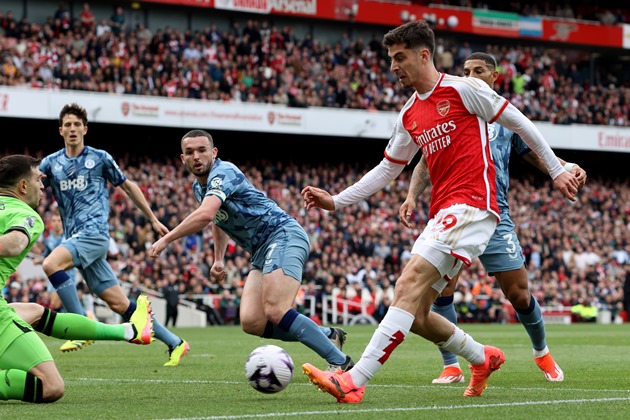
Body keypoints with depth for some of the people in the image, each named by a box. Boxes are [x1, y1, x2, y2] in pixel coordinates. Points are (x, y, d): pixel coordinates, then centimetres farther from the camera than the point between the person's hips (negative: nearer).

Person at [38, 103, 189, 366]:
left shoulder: (100, 158, 5)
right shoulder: (51, 163, 13)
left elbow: (128, 186, 15)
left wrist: (153, 220, 18)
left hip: (94, 233, -4)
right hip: (76, 240, 4)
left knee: (51, 265, -29)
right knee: (119, 303, 1)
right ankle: (175, 344, 9)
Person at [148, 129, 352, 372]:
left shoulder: (222, 172, -14)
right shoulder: (198, 187, 16)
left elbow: (205, 215, -32)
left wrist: (166, 239, -25)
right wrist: (218, 260, 31)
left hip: (283, 235, -9)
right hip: (262, 252, 9)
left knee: (275, 312, -28)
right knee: (251, 322, -9)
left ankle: (340, 363, -21)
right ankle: (328, 335, 3)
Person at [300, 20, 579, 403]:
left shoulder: (463, 89, -2)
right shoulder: (409, 117, 18)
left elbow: (519, 123, 4)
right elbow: (387, 171, 24)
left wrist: (556, 169, 7)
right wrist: (336, 201, 15)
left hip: (472, 206, -8)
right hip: (442, 215, 8)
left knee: (410, 283, -23)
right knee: (416, 314, 2)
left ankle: (353, 382, -32)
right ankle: (483, 358, 27)